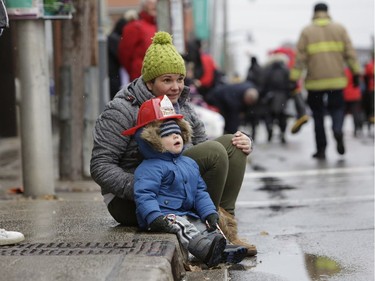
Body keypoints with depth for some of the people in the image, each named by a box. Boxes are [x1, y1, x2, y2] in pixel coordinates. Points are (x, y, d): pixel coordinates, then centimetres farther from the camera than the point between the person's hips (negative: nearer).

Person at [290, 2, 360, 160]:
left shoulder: (307, 31, 1)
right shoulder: (339, 29, 6)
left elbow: (300, 57, -4)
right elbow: (350, 53, 3)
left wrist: (294, 79, -3)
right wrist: (356, 72, 9)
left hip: (315, 82, -1)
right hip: (336, 80, 1)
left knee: (318, 115, 10)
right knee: (337, 107, 15)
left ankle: (321, 149, 11)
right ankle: (338, 130, -16)